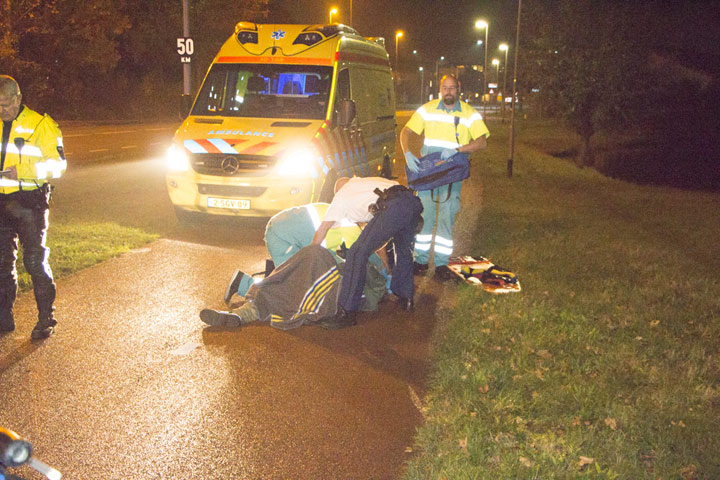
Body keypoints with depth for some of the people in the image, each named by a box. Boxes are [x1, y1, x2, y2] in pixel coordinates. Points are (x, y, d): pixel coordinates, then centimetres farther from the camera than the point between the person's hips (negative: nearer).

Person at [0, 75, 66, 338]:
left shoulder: (41, 124, -6)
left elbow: (58, 164, -8)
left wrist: (23, 172, -20)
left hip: (29, 201, -5)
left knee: (35, 261, -4)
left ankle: (46, 319, 7)